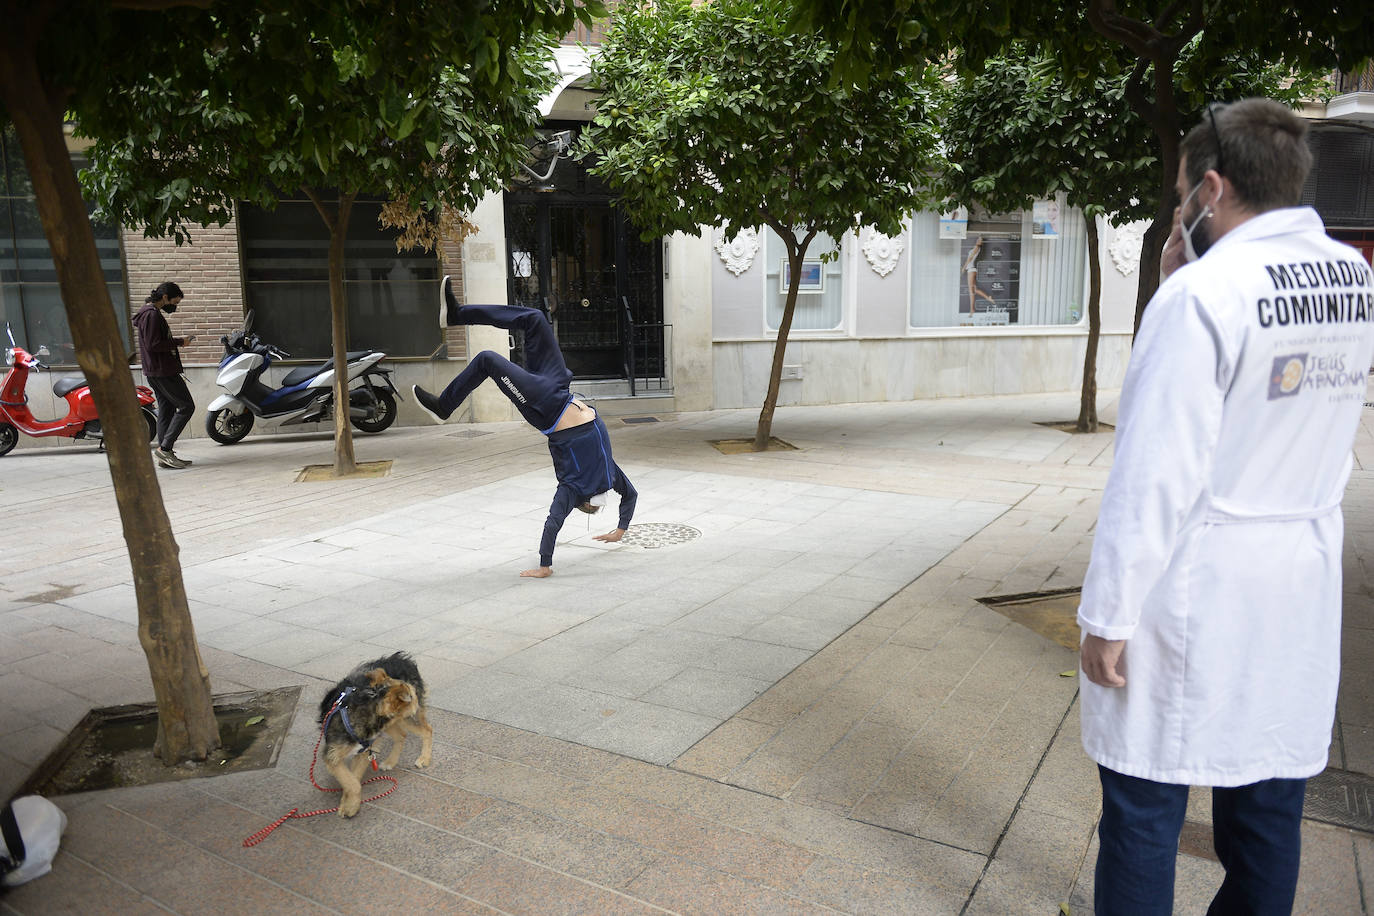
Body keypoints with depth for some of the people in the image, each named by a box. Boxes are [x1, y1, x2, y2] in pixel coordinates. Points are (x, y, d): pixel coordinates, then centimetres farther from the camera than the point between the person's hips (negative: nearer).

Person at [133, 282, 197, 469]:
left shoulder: (151, 312, 19)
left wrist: (177, 342, 10)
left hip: (156, 372, 11)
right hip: (163, 371, -11)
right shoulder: (152, 314, -14)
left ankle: (163, 454, 11)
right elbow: (153, 344, -21)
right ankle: (164, 448, -10)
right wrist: (179, 342, -13)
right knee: (186, 406, -9)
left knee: (166, 410, 10)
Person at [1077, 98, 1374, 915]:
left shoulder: (1205, 291, -17)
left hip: (1196, 592, -7)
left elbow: (1154, 474, -20)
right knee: (1271, 802, 17)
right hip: (1302, 584, 8)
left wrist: (1109, 615, -12)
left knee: (1146, 807, 6)